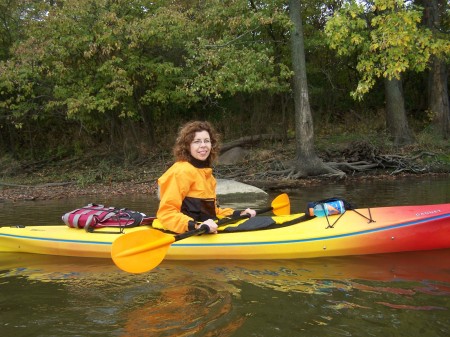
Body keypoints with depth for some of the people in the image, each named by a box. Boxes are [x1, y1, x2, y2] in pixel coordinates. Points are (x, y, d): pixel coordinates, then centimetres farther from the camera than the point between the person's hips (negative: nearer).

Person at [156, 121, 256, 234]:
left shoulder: (206, 172, 17)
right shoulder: (182, 171, -12)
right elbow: (166, 213, -18)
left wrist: (238, 214, 14)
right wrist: (196, 226, -30)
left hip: (209, 232, 9)